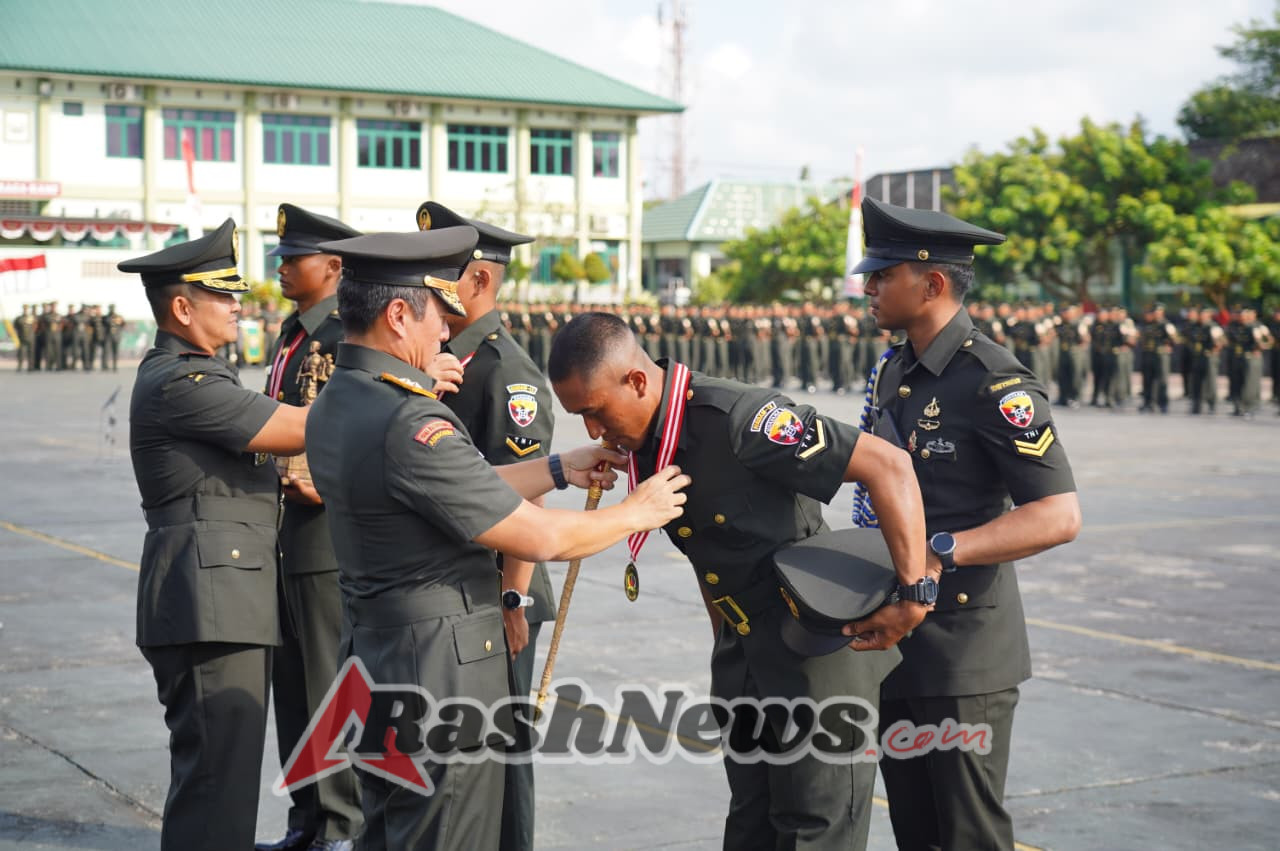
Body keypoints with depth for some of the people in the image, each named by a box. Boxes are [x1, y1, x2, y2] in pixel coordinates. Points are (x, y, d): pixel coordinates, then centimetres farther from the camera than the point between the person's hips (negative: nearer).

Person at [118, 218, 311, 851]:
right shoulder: (178, 383, -15)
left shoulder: (192, 373, 19)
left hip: (229, 594, 11)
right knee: (216, 770, -9)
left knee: (225, 764, 18)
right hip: (210, 596, -11)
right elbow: (305, 428, -18)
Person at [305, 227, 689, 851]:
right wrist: (639, 511, -4)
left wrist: (558, 469, 17)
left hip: (371, 655, 10)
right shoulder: (408, 423, -25)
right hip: (441, 675, -10)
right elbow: (539, 538, -19)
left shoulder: (332, 406, 6)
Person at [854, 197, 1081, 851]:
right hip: (893, 640, 8)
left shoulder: (995, 384, -17)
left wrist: (946, 551, -30)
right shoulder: (894, 373, 11)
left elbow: (1059, 516, -23)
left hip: (964, 652, -8)